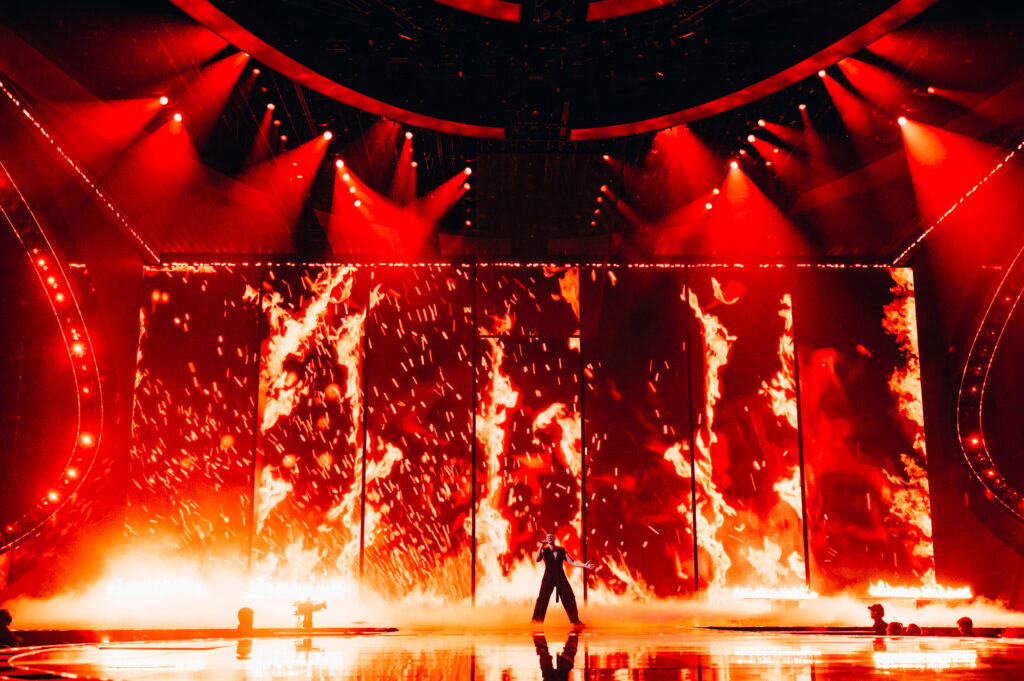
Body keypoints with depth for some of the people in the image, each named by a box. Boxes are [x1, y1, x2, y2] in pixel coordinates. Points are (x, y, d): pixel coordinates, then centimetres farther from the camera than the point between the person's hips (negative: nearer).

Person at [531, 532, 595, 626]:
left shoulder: (562, 550, 7)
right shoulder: (544, 550, 3)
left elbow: (571, 562, 5)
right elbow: (537, 559, -14)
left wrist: (584, 565, -6)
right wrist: (541, 546, -18)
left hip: (561, 577, 2)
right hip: (548, 577, -2)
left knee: (569, 598, -2)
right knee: (542, 598, -11)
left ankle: (575, 620, 8)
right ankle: (536, 619, -5)